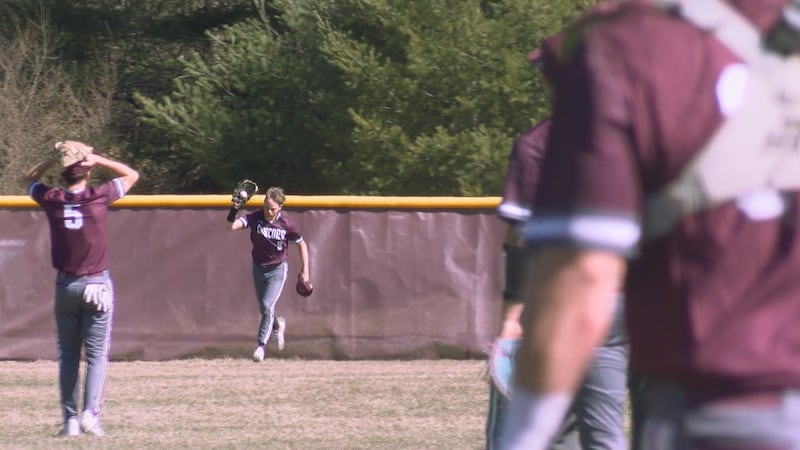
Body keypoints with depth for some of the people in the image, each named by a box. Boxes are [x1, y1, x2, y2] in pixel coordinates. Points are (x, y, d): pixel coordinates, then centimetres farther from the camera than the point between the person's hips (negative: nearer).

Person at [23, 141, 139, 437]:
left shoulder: (51, 199, -3)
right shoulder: (99, 196, -8)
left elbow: (29, 178, 19)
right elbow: (131, 175, 8)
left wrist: (53, 160, 6)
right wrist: (97, 160, 1)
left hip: (65, 286, 2)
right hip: (97, 284, -2)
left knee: (67, 356, 10)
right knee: (96, 354, 1)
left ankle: (70, 419, 6)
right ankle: (91, 413, -13)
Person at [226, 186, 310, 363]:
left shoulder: (287, 223, -18)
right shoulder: (255, 218, -17)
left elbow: (301, 244, -3)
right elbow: (231, 226, -31)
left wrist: (305, 271, -3)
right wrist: (234, 209, -49)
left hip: (277, 270, -3)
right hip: (259, 268, 3)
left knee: (267, 306, -16)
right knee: (264, 309, 15)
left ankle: (261, 345, -3)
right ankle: (277, 325, 48)